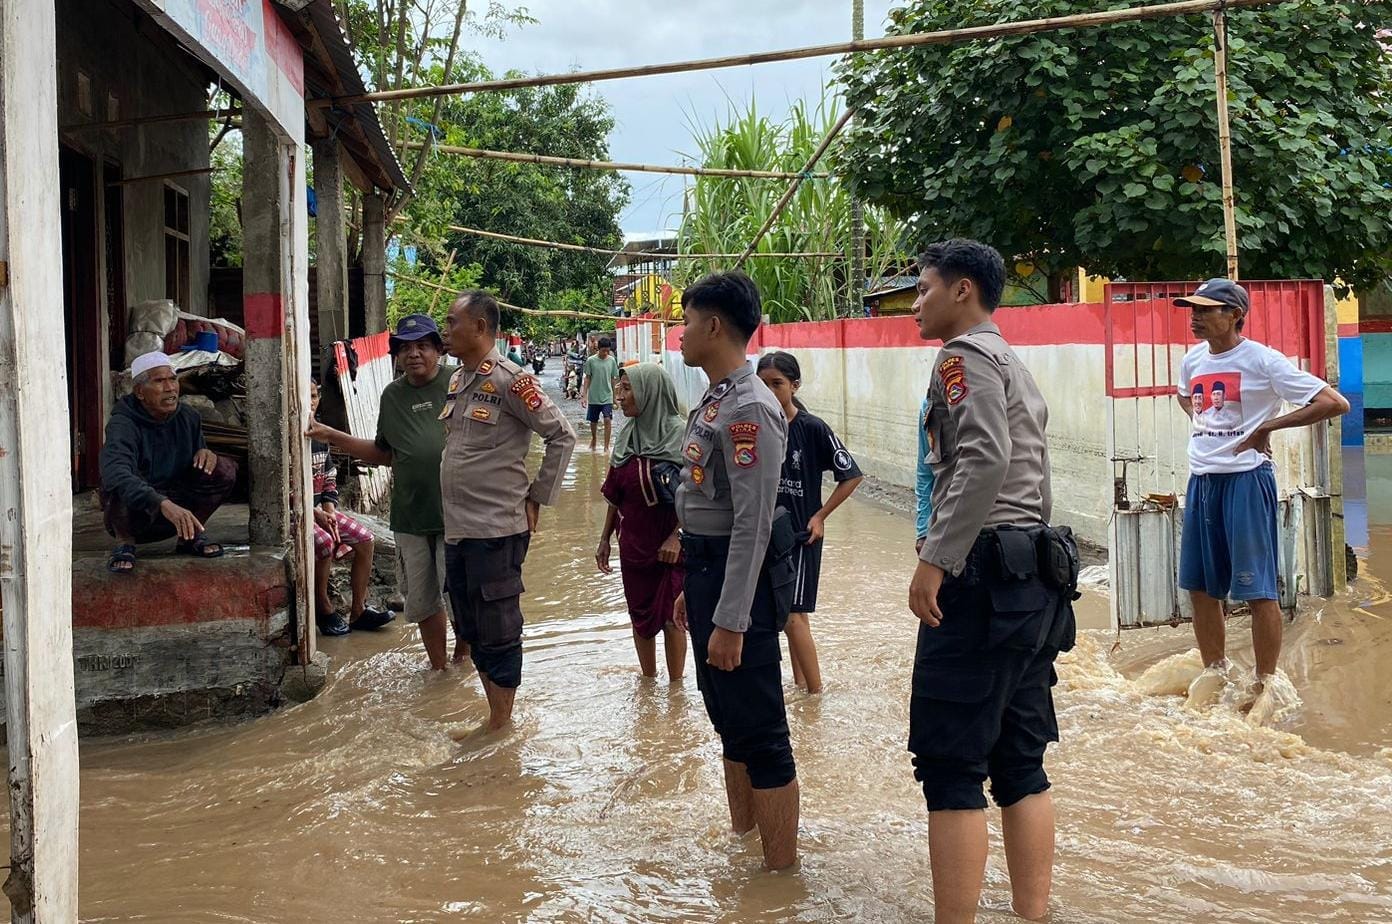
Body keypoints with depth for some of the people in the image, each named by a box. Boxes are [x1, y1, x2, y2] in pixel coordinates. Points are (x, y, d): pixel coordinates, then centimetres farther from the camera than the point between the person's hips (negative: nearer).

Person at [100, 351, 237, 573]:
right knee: (122, 487, -39)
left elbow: (199, 463, 16)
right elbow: (115, 473, -42)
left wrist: (205, 453, -12)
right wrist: (164, 504, -56)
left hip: (176, 507, 5)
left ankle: (191, 536, 2)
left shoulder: (188, 417, -1)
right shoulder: (123, 424, -21)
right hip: (131, 515, -5)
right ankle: (125, 542, -10)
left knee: (225, 469, -13)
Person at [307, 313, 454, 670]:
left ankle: (462, 655, 28)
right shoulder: (392, 396, 11)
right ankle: (437, 668, 30)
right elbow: (384, 454, 19)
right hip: (410, 514, 5)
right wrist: (332, 436, 12)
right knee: (422, 601, 13)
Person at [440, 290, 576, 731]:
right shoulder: (457, 380, 11)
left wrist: (537, 498, -8)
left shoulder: (510, 380, -13)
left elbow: (562, 436, -10)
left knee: (498, 633, 2)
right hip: (456, 528, 8)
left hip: (496, 529, -8)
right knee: (471, 629, 15)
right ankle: (495, 719, 28)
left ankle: (500, 730, 13)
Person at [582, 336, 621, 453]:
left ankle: (606, 446, -8)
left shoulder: (612, 360, 0)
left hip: (607, 397, 0)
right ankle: (593, 440, 37)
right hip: (594, 397, 0)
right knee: (593, 421, 11)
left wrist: (614, 396, 11)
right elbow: (587, 378, 0)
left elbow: (613, 379, 7)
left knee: (608, 420, -12)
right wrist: (584, 395, -5)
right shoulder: (591, 360, -5)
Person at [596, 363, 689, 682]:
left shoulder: (680, 434, -12)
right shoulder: (627, 435, 5)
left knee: (671, 616, 2)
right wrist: (605, 539, 12)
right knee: (640, 614, 13)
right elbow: (614, 495, 11)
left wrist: (677, 536, -18)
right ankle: (648, 680, 28)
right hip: (633, 544, 5)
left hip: (670, 544, -5)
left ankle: (675, 687, 14)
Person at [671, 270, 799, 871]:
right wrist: (693, 588, 22)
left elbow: (753, 524, -23)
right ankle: (741, 839, 35)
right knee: (728, 718, 20)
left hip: (740, 576, -10)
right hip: (708, 567, 10)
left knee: (758, 731, -2)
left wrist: (730, 620, -24)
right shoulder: (713, 402, 12)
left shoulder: (749, 410, -20)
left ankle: (781, 870, 9)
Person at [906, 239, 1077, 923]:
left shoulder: (965, 355, -7)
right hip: (1032, 576, 10)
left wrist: (935, 558, -23)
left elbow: (985, 459, -23)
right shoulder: (1015, 368, 23)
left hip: (982, 576, -10)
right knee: (1020, 764, 11)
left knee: (950, 766, -8)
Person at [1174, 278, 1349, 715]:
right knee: (1200, 583, 13)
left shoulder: (1262, 360, -11)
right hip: (1201, 478, 7)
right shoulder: (1191, 361, 8)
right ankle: (1215, 669, 29)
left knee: (1257, 587, -2)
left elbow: (1335, 403, -15)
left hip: (1246, 478, -7)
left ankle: (1264, 684, 9)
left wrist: (1267, 427, -14)